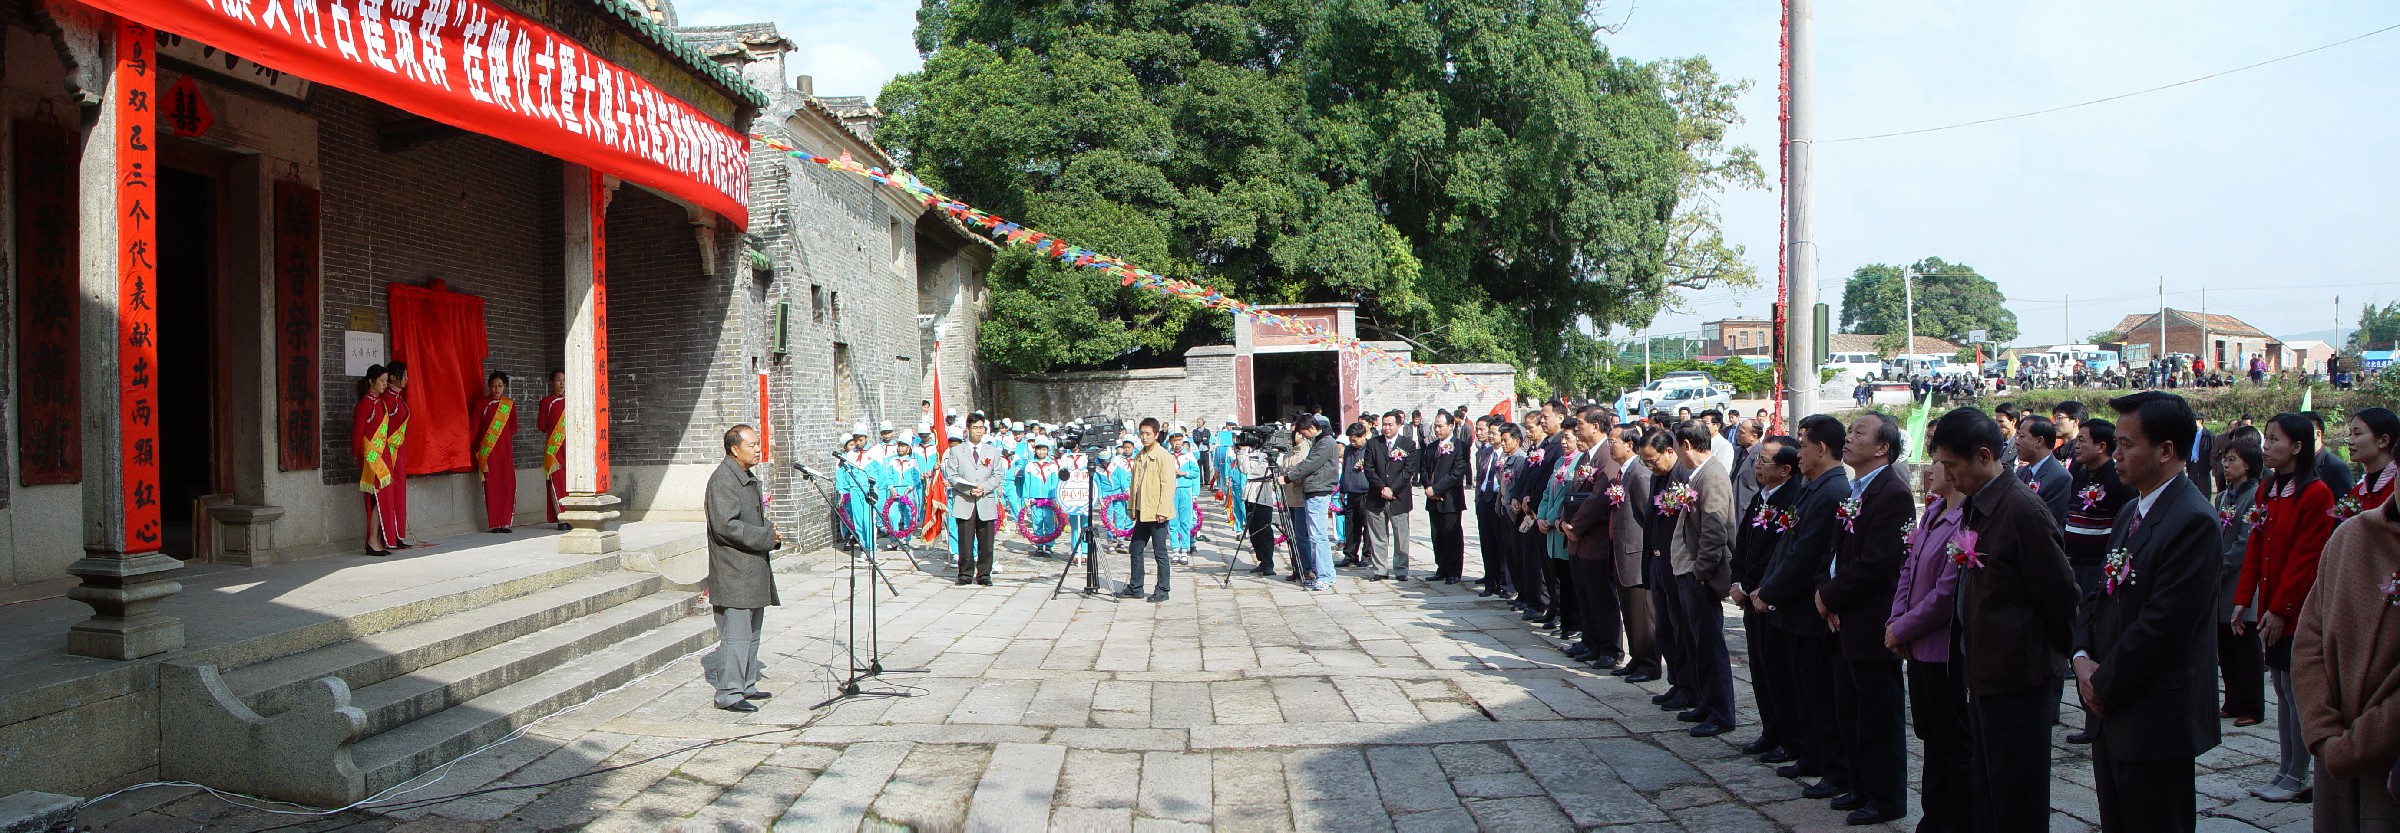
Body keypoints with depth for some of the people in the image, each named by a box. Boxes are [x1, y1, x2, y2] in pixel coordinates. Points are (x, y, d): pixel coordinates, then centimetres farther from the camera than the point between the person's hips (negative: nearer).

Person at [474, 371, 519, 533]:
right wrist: (478, 451, -1)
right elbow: (475, 428, 1)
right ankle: (494, 524, 1)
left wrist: (504, 439, 5)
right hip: (487, 451, -3)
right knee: (491, 486, -3)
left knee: (508, 485, -2)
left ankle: (505, 522, 5)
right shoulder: (483, 404, -1)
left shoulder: (509, 404, 8)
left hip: (505, 449, 3)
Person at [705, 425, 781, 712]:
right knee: (735, 634, -8)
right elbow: (726, 525, -23)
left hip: (754, 570, 10)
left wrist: (770, 535, 9)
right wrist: (767, 537, -18)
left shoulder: (748, 479, 18)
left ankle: (746, 685, 25)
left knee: (751, 633, 15)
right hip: (734, 573, -10)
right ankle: (729, 693, -4)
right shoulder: (723, 479, -14)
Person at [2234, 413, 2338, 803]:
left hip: (2298, 611, -8)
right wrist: (2243, 599, 4)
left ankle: (2297, 778, 7)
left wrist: (2281, 609, -16)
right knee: (2281, 690, 12)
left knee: (2296, 692, -1)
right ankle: (2286, 770, 19)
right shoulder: (2267, 491, 11)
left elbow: (2306, 558, -16)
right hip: (2272, 610, 8)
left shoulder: (2315, 494, -13)